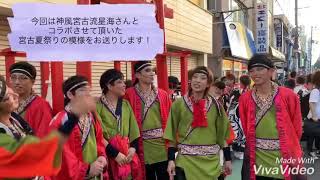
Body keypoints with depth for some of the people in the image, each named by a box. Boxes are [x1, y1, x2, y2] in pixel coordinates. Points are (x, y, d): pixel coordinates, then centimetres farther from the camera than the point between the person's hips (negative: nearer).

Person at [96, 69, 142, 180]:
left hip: (128, 153, 5)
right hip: (109, 155, -4)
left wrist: (133, 147, -6)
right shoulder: (98, 106, -7)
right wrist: (115, 154, -15)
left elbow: (134, 129, 9)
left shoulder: (125, 104, 10)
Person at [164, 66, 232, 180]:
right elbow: (172, 135, -1)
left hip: (211, 160, 2)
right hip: (185, 160, -1)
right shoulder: (179, 104, -4)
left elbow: (222, 135, 6)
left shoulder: (215, 105, 1)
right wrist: (171, 159, -6)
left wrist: (228, 159, 5)